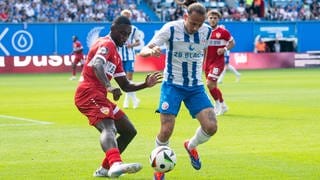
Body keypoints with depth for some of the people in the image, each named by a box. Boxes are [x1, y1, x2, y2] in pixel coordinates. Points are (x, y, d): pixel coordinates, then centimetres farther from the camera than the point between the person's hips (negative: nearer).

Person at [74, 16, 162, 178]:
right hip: (89, 94, -10)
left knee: (129, 131, 13)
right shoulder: (106, 44, -4)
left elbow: (126, 86, 24)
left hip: (99, 96, 10)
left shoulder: (115, 54, 26)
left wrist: (146, 84, 8)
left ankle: (105, 169, 17)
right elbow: (96, 66, -27)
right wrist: (109, 87, -42)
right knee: (109, 128, -33)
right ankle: (116, 164, -58)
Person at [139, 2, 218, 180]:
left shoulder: (207, 32, -3)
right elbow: (143, 51, -20)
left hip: (196, 87, 3)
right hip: (172, 85, -3)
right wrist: (151, 51, -41)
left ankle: (191, 146, 22)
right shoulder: (171, 29, -15)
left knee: (211, 127, -13)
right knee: (166, 130, -15)